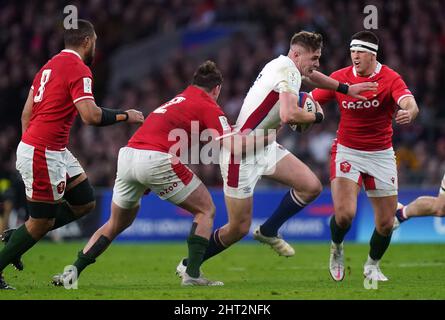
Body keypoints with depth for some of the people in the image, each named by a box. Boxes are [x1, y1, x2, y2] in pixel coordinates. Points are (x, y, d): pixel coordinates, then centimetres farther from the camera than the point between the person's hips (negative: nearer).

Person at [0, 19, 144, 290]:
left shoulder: (51, 65, 14)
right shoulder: (79, 70, -13)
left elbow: (27, 113, 16)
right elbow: (91, 115, -24)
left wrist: (28, 147, 20)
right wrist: (125, 116, -10)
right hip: (43, 155, -10)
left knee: (85, 203, 14)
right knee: (42, 222, -1)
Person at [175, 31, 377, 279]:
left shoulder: (285, 65, 10)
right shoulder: (287, 70, -19)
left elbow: (311, 75, 36)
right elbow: (289, 115, -33)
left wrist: (345, 88, 35)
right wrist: (317, 116, -14)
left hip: (266, 147, 9)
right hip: (242, 154, -9)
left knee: (312, 187, -4)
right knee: (239, 228, -3)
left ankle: (268, 231, 15)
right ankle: (188, 265, 17)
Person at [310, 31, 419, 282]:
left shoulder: (391, 79, -12)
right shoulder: (340, 78, -5)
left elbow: (410, 104, -29)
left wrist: (409, 113, -53)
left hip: (381, 155, 0)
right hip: (347, 152, 0)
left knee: (386, 223, 2)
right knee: (344, 213, -20)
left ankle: (373, 265, 31)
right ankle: (337, 247, 14)